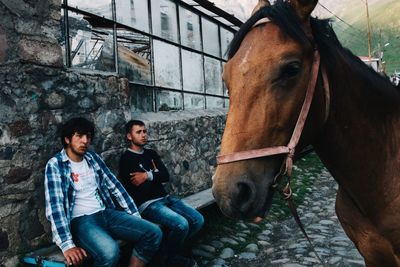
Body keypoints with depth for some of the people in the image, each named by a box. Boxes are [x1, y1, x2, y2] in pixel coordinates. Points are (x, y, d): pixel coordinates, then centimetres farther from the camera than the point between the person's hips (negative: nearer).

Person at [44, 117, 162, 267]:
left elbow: (115, 186, 13)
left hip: (106, 213, 6)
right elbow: (54, 205, -17)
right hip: (81, 220, -6)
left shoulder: (93, 158, 11)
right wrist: (67, 245, -28)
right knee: (109, 251, -36)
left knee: (154, 233, -11)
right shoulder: (55, 165, -7)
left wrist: (136, 217, 8)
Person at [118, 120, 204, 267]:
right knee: (181, 224, -28)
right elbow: (136, 186, -16)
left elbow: (166, 176, 4)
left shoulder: (151, 154, 16)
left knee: (198, 220, -8)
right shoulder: (126, 159, -7)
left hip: (165, 198, 8)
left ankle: (174, 248, 14)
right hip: (147, 204, -8)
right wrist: (155, 175, -1)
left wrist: (148, 176, -14)